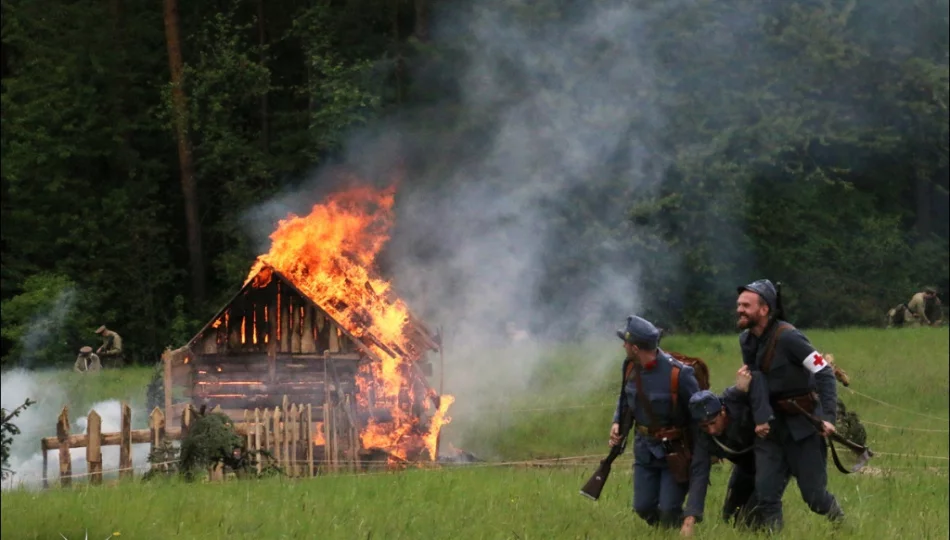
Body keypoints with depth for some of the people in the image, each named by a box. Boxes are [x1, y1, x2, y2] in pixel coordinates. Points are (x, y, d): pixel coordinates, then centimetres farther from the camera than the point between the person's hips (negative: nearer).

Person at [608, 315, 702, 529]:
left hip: (675, 450, -6)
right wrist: (617, 422, -1)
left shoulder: (678, 373, -24)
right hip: (645, 448, 6)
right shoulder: (630, 367, -4)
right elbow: (625, 398, 16)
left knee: (669, 510, -10)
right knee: (643, 507, 6)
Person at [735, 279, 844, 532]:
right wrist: (760, 419, -13)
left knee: (813, 495, 0)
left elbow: (825, 374, -20)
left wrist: (828, 417, -28)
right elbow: (754, 381, 1)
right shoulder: (747, 340, 4)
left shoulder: (788, 337, -19)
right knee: (766, 494, -4)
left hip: (803, 424, -6)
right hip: (771, 424, 6)